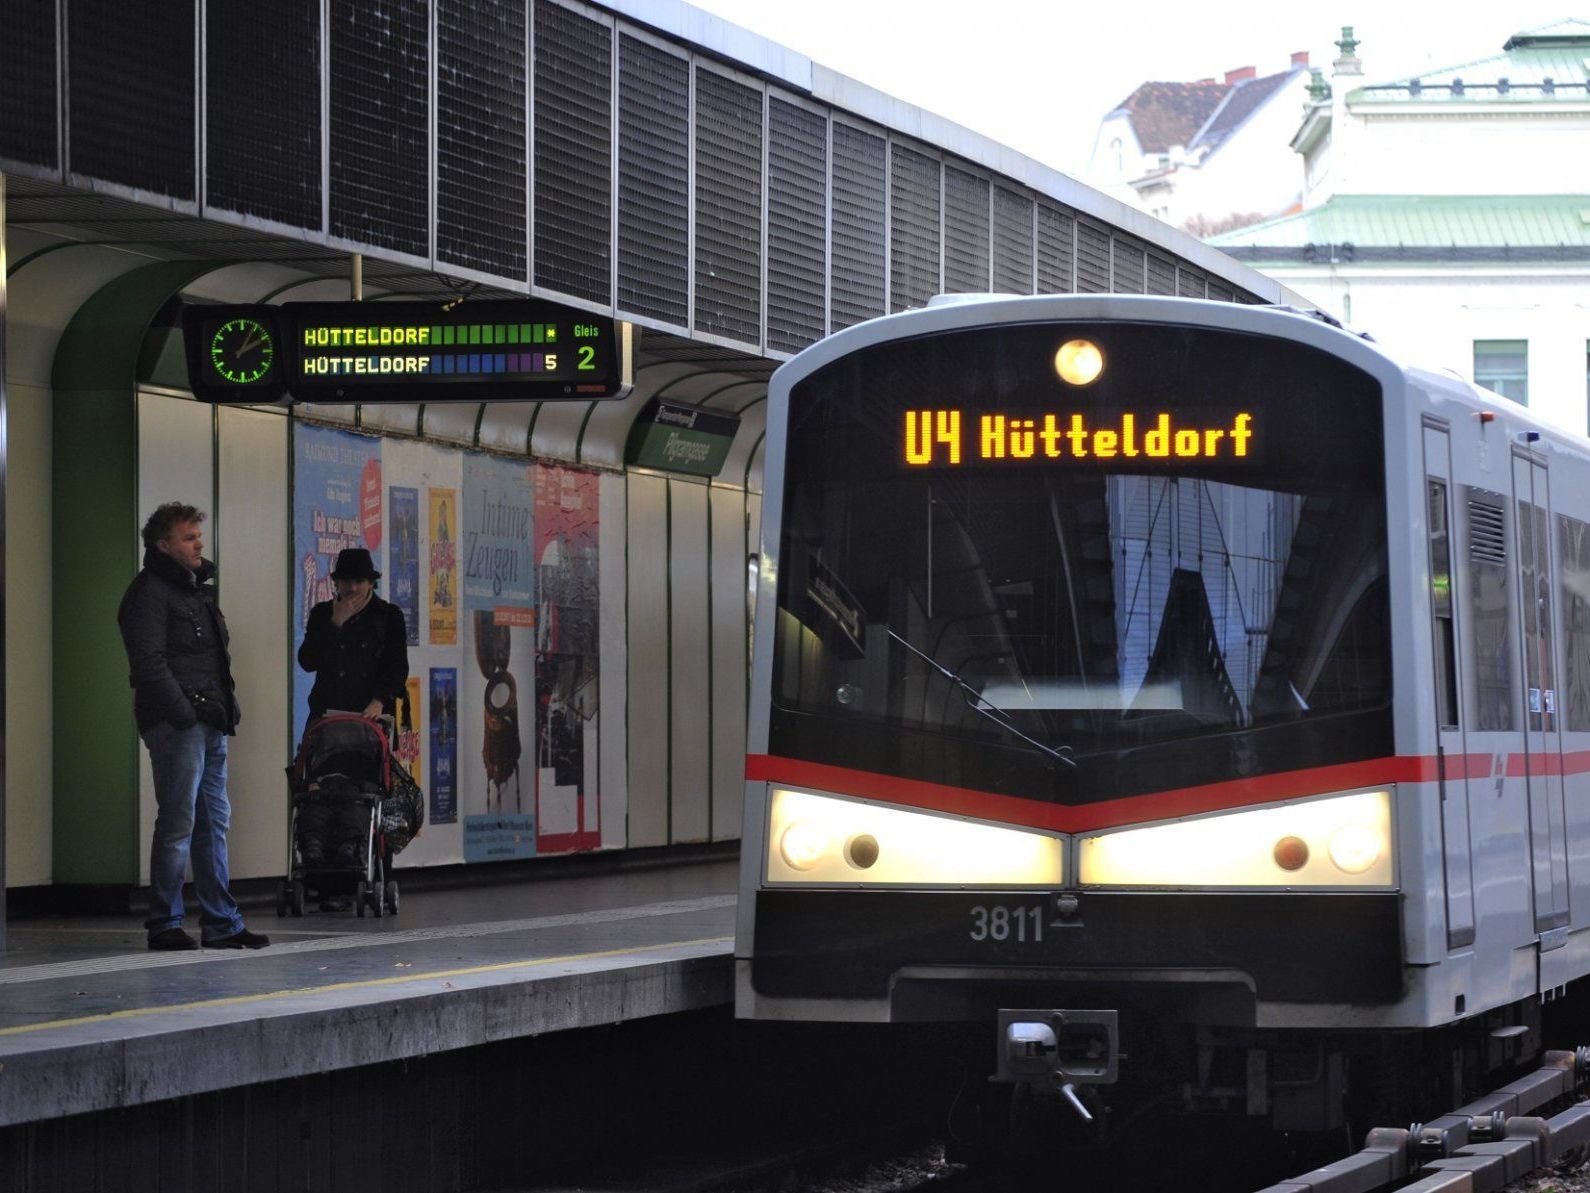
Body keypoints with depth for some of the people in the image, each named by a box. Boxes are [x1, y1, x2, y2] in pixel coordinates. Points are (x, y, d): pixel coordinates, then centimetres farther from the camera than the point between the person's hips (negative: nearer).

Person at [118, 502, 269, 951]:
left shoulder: (196, 589, 21)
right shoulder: (150, 592, -8)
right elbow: (149, 661, -17)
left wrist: (227, 707, 14)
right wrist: (182, 711, -21)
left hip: (211, 724, 10)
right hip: (177, 725, -10)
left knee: (214, 822, 10)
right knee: (178, 825, -7)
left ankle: (222, 923, 14)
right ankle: (164, 925, -2)